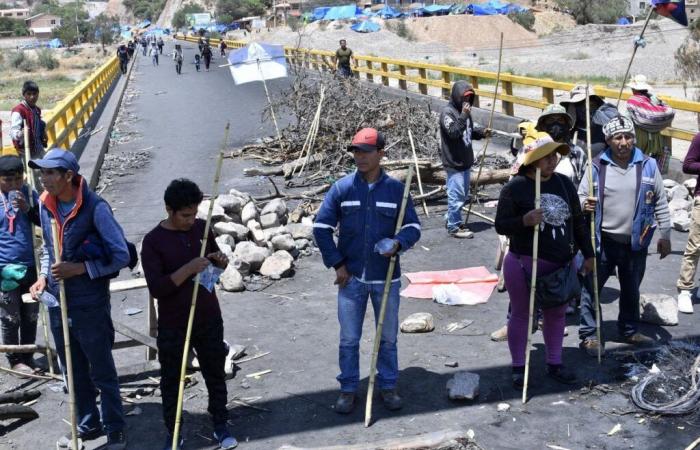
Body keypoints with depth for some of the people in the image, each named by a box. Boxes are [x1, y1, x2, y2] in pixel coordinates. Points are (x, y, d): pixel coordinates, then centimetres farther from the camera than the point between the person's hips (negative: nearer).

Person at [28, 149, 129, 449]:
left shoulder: (95, 208, -19)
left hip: (90, 305, -6)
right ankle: (87, 426, 37)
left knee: (102, 373, 9)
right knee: (74, 372, 20)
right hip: (57, 303, 6)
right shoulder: (45, 205, 1)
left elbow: (121, 257, -16)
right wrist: (43, 277, 1)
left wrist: (80, 269, -20)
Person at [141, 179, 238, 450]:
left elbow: (214, 261, 13)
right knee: (171, 380, 11)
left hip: (209, 318, 4)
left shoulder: (202, 228, -2)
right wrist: (189, 269, -30)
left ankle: (221, 426, 32)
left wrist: (220, 261, -11)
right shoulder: (153, 241, -15)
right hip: (173, 325, -3)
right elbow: (156, 288, -21)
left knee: (215, 373, 15)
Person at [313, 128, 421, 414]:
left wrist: (398, 243, -22)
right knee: (348, 339, 8)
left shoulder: (396, 189, -3)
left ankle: (388, 386, 30)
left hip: (386, 278, 0)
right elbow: (321, 227, -1)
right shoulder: (342, 188, -4)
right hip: (351, 278, 0)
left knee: (388, 337, 13)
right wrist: (337, 265, -5)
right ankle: (348, 390, 23)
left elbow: (413, 226, 1)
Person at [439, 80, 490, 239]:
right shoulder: (448, 112, -14)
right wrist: (464, 116, -30)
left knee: (463, 195, 18)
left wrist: (481, 132, 2)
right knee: (456, 195, -5)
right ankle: (454, 227, 5)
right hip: (454, 162, -9)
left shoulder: (464, 110, 12)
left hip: (465, 160, 9)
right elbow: (453, 132, -26)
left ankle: (451, 218, 33)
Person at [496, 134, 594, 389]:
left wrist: (588, 254, 14)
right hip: (525, 264, -5)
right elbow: (501, 226, -10)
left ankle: (554, 364, 31)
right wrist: (525, 220, -28)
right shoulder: (515, 187, -11)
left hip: (561, 263, 5)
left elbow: (578, 221, 13)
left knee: (557, 313, 16)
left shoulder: (564, 184, 5)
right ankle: (519, 368, 19)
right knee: (521, 314, 6)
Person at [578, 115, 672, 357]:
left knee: (631, 289, 17)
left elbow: (660, 203, 6)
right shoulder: (597, 166, -4)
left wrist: (665, 236, 6)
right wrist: (584, 205, -20)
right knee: (591, 287, 0)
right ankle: (588, 335, 12)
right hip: (603, 240, -2)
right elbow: (581, 197, 4)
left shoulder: (648, 165, -1)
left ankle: (629, 330, 36)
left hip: (636, 242, 2)